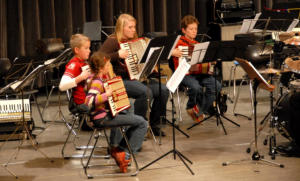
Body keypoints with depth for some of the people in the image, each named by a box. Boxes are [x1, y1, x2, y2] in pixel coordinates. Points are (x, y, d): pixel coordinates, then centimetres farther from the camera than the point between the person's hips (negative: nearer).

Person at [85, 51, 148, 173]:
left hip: (107, 112, 11)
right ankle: (125, 154, -5)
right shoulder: (97, 82, -21)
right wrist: (106, 95, -38)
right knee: (142, 123, -11)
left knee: (128, 114, 38)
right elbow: (89, 101, -35)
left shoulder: (93, 77, 8)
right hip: (102, 118, -11)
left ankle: (115, 147, 32)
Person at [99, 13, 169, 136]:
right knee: (145, 92, -33)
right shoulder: (113, 41, -6)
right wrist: (118, 55, -24)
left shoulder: (135, 41, 19)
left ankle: (155, 125, 1)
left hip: (139, 77, 8)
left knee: (163, 90, -13)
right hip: (120, 80, -8)